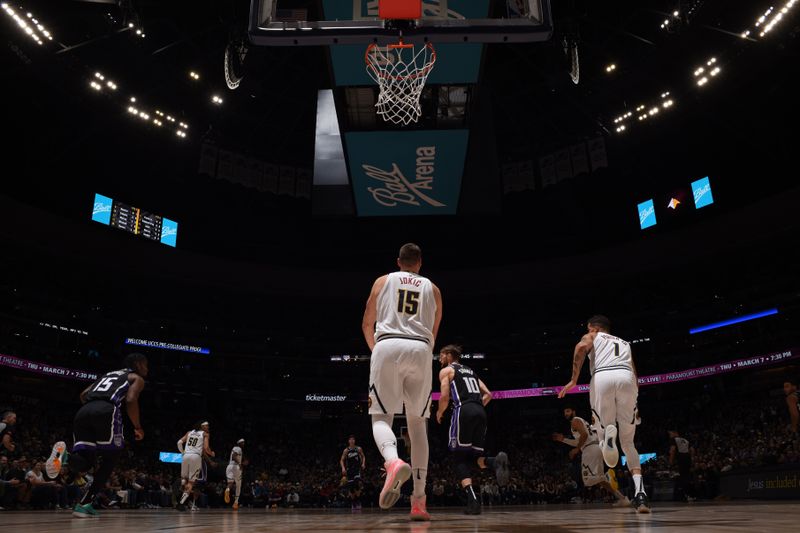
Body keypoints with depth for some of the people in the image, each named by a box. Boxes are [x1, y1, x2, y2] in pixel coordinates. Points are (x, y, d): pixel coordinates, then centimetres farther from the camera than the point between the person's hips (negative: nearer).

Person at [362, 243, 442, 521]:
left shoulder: (383, 281, 19)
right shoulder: (432, 288, 22)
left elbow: (367, 324, 19)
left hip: (388, 346, -1)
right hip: (420, 350, 2)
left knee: (381, 417, 3)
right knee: (418, 423, 9)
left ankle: (393, 462, -31)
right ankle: (419, 500, 6)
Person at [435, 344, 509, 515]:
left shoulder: (446, 370, 11)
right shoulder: (471, 371, 30)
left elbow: (445, 396, -1)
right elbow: (488, 394, 22)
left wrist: (439, 413, 15)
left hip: (463, 411, -6)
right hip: (480, 412, 6)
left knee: (460, 458, 2)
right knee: (476, 456, 11)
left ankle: (473, 500, -14)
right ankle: (496, 462, -24)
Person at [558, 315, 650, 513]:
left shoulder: (592, 337, 26)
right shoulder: (625, 343, 38)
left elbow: (581, 347, 0)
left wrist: (574, 380, 0)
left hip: (602, 377, -3)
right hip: (627, 378, 3)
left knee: (602, 432, 11)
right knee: (628, 442, 13)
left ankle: (607, 433, -28)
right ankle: (640, 493, -6)